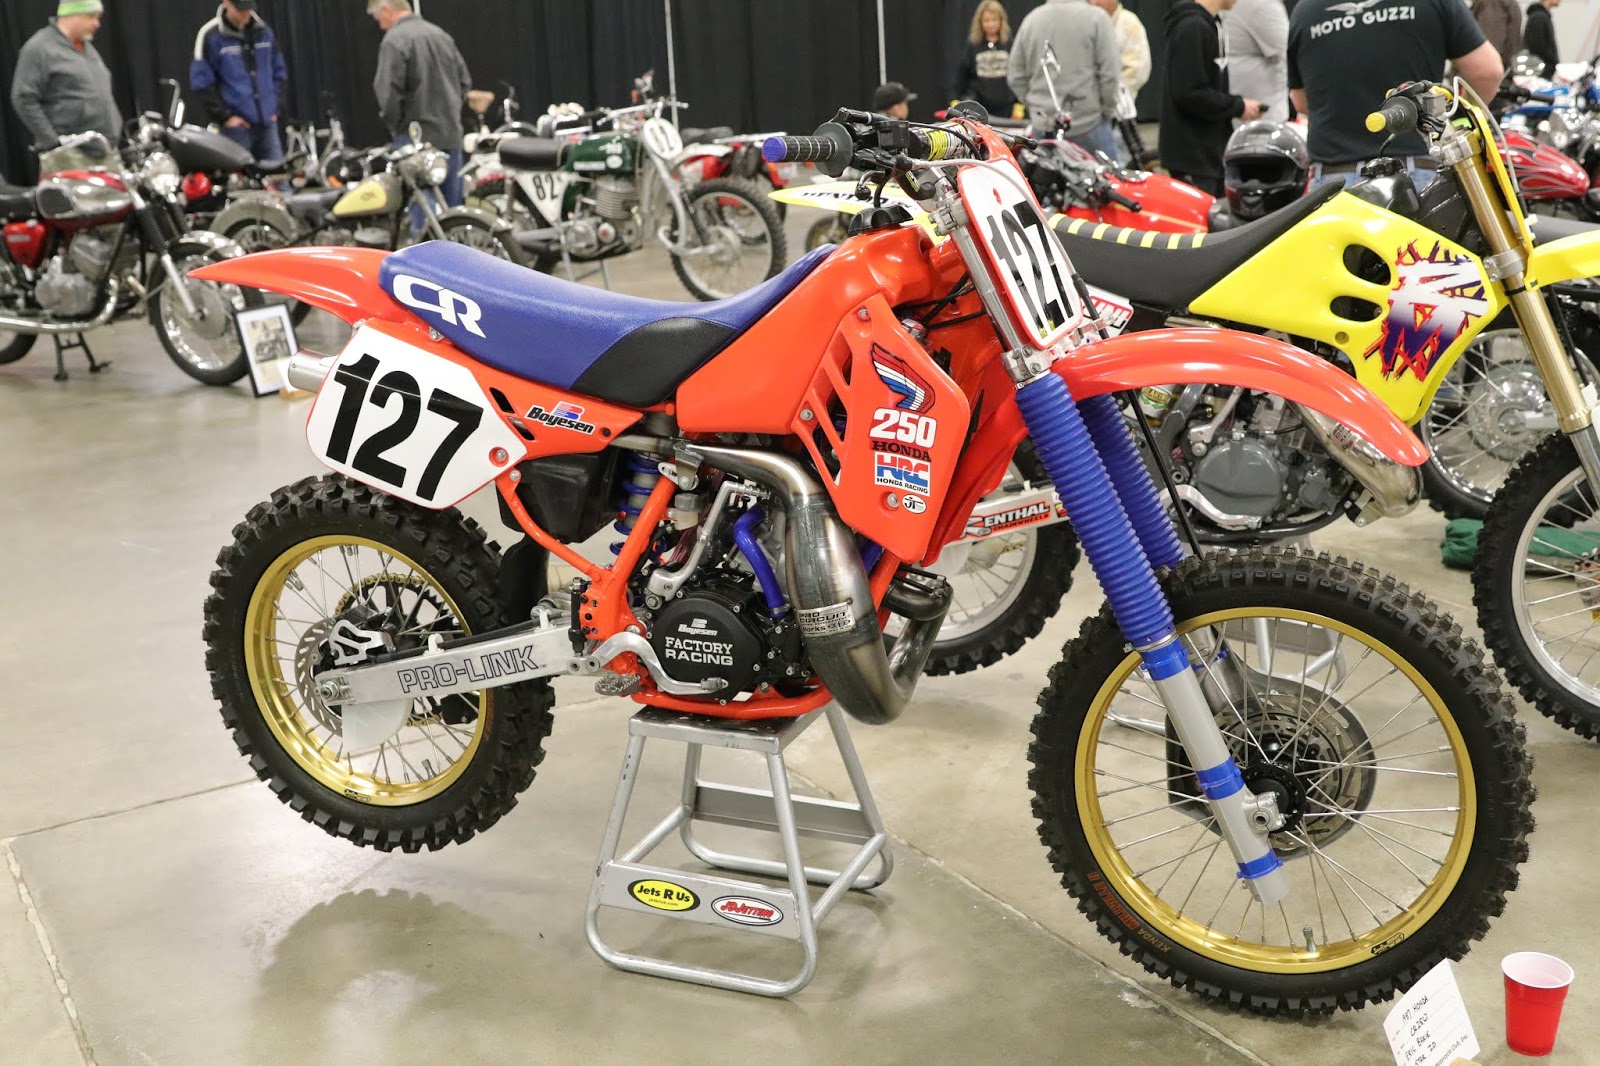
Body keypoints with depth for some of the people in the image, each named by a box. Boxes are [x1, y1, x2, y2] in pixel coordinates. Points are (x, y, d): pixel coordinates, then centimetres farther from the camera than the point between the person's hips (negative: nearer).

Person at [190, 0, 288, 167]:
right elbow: (201, 83, -5)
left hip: (268, 123, 4)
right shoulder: (210, 35, -4)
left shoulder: (263, 31, 11)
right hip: (237, 124, -4)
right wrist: (224, 117, -9)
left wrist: (274, 107, 11)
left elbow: (279, 72, 20)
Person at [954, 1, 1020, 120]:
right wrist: (956, 101, 2)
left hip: (1005, 108, 0)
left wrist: (1019, 104, 1)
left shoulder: (1010, 45, 2)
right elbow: (961, 74, 7)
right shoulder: (973, 45, 6)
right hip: (979, 108, 0)